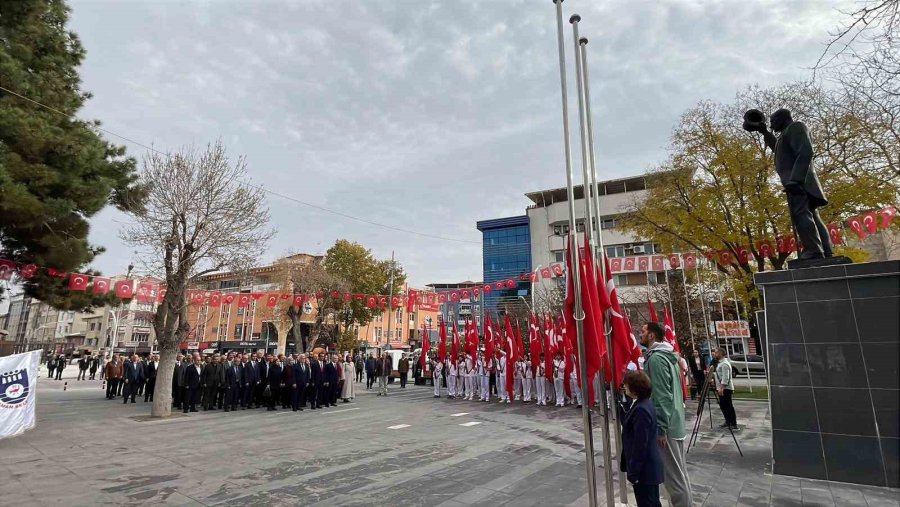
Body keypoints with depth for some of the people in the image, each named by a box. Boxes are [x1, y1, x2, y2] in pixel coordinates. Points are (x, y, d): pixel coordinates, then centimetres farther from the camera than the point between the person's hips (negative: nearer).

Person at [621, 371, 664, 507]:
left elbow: (640, 446, -24)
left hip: (645, 468, -9)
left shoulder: (641, 410, -27)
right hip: (648, 466, 10)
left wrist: (633, 472, -20)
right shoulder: (643, 404, 3)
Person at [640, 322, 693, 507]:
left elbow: (662, 397, -23)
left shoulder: (656, 358, -19)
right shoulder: (669, 356, 11)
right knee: (679, 471, 18)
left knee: (674, 474, 1)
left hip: (666, 425, -10)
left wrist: (661, 428, -19)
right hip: (675, 422, 10)